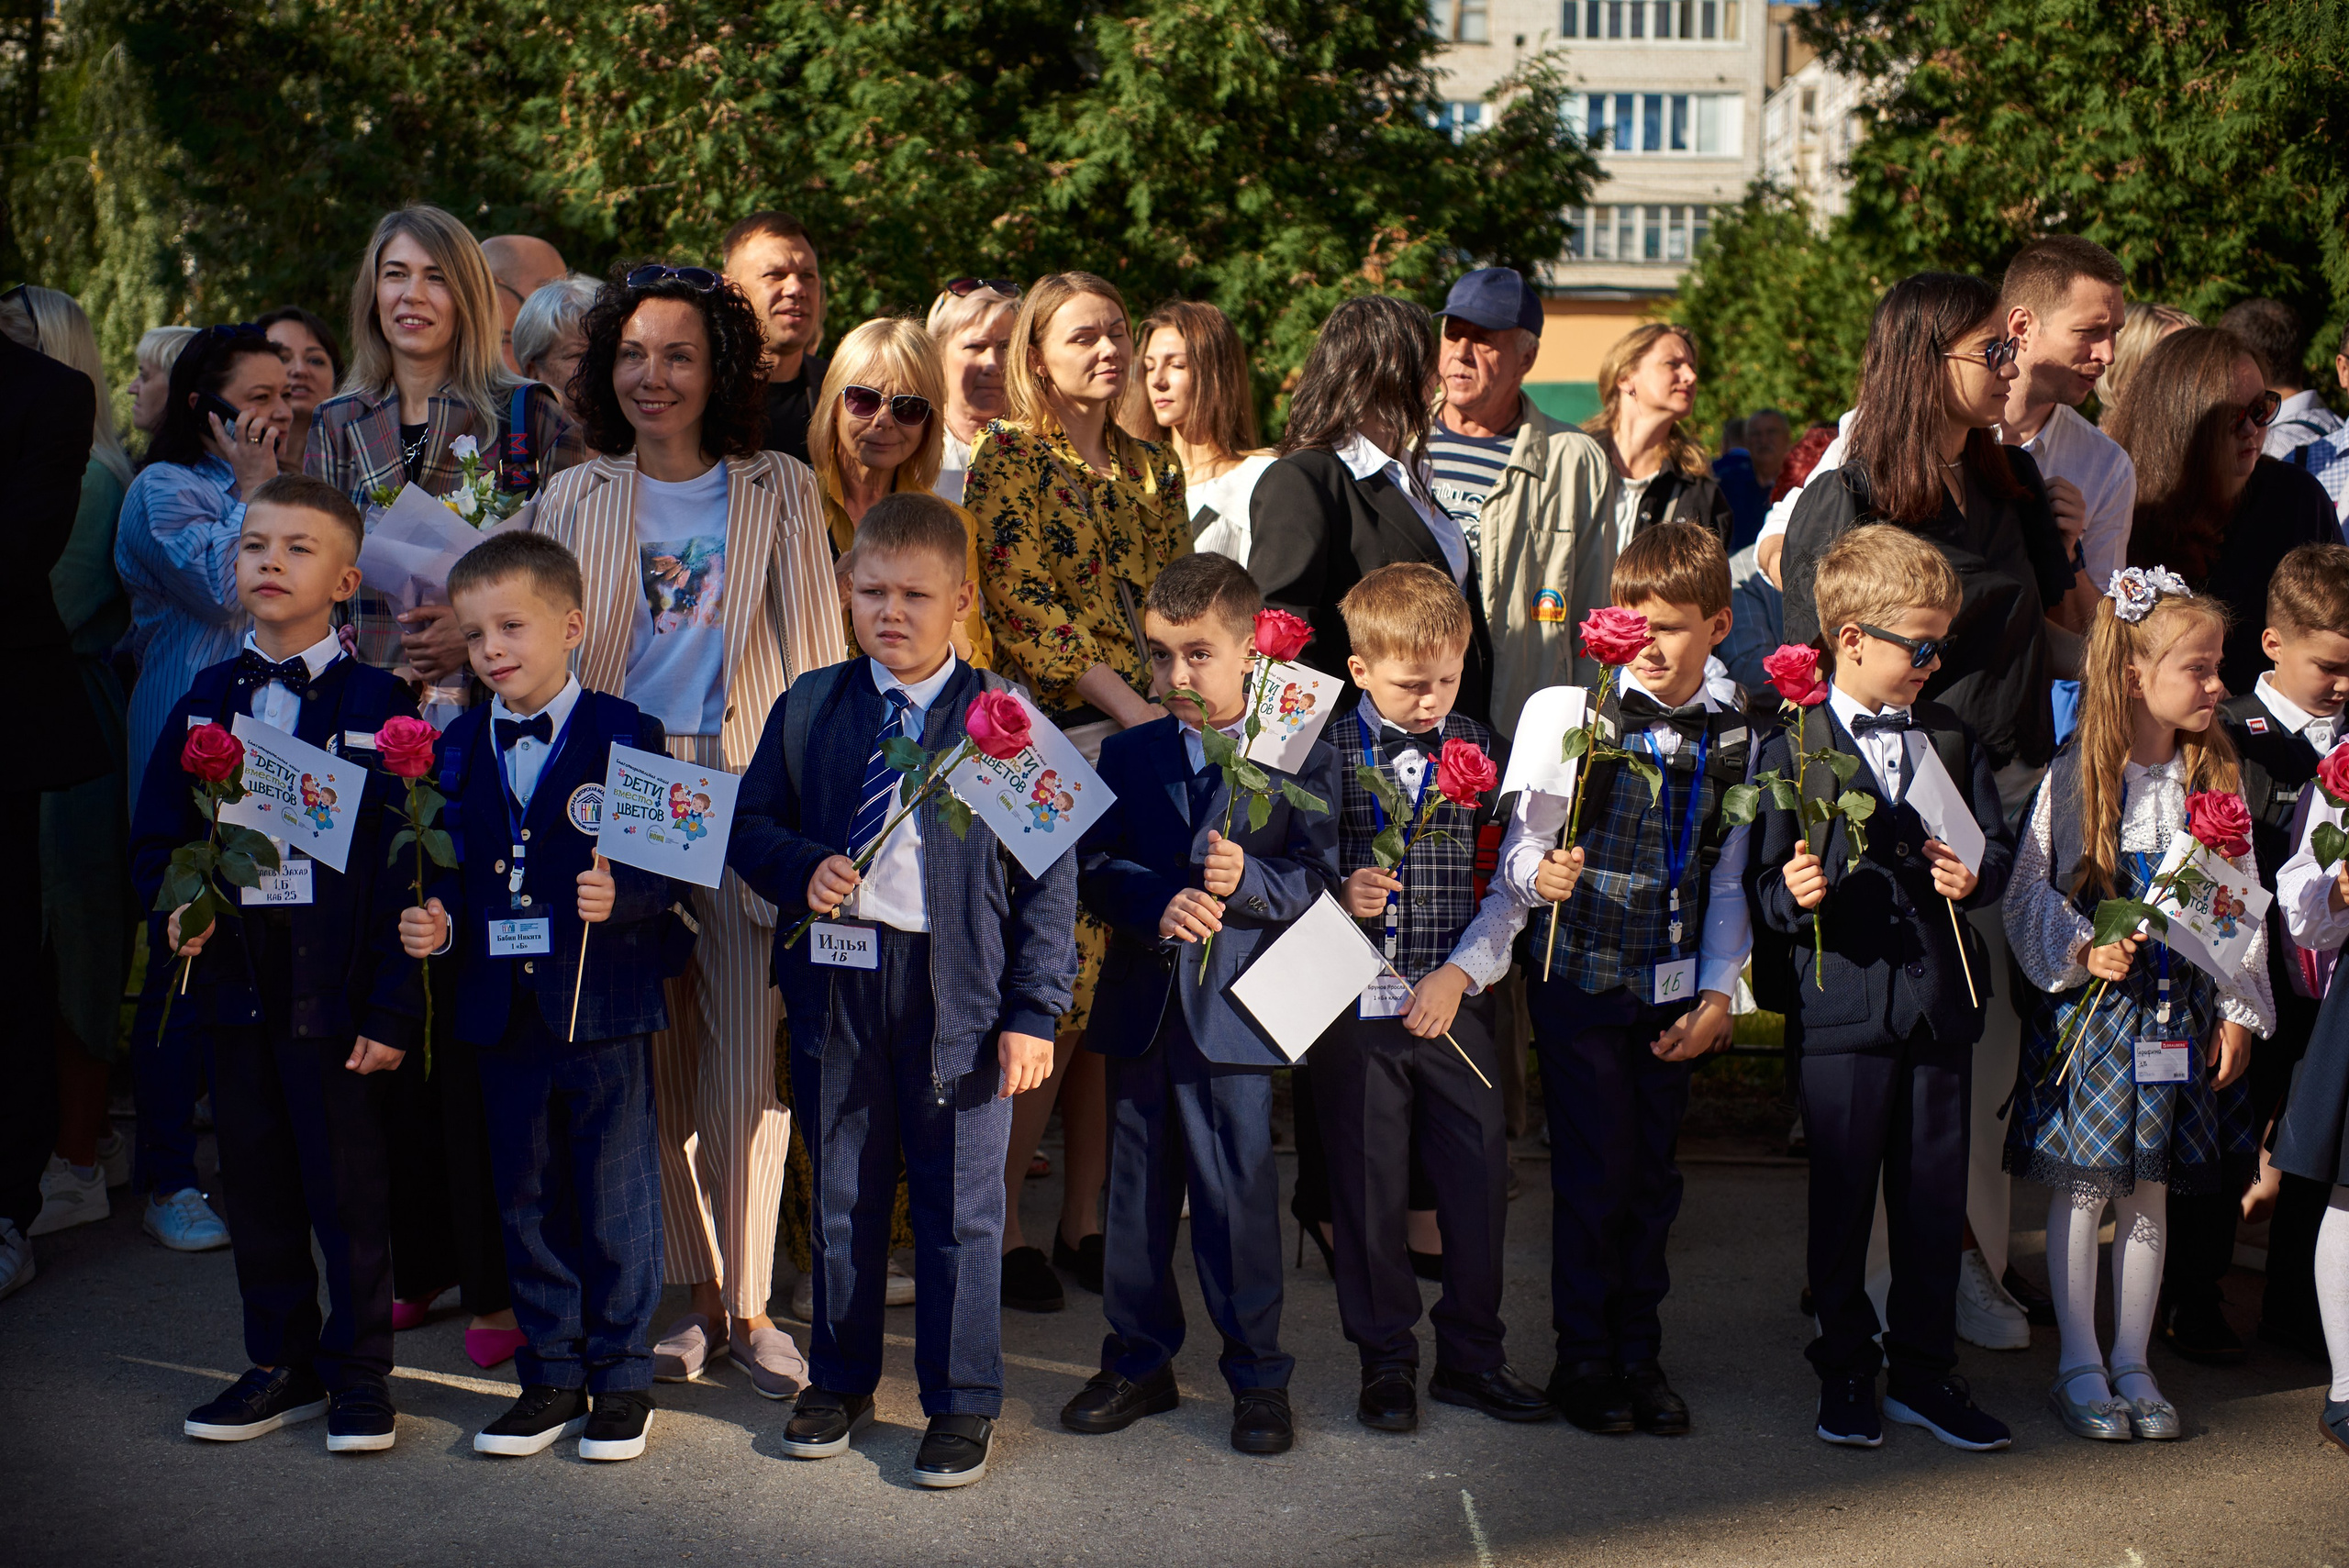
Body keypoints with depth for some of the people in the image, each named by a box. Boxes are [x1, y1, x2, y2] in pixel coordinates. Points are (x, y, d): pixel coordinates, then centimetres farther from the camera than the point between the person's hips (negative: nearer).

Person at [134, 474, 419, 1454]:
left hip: (337, 993, -5)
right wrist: (175, 907, -6)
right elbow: (157, 837, 15)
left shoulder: (379, 707, -6)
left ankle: (358, 1375, 17)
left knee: (350, 1188, 3)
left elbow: (406, 861, -9)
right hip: (235, 981, 5)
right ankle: (282, 1365, 27)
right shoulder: (207, 703, 8)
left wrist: (394, 1006, -13)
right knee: (256, 1186, 13)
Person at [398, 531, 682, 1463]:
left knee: (616, 1203, 5)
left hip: (603, 1010, -4)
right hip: (502, 1010, 5)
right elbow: (452, 868, 14)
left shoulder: (628, 736, -5)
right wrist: (434, 922, -6)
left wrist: (620, 897, -27)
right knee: (527, 1203, 13)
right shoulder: (457, 748, 9)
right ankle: (552, 1378, 25)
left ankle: (622, 1379, 18)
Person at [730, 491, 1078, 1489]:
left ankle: (962, 1404, 20)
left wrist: (1033, 1011, -8)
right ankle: (840, 1381, 33)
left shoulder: (1005, 717, -4)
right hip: (835, 983, 3)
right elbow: (751, 825, 12)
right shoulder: (807, 708, 6)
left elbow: (1048, 874, -4)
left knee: (959, 1207, 6)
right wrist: (800, 871, -11)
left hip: (960, 991, -3)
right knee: (842, 1196, 16)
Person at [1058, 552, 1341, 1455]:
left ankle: (1258, 1376, 15)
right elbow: (1093, 869, 1)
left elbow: (1320, 880, -6)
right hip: (1139, 1007, 4)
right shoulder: (1126, 756, 8)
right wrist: (1159, 905, -18)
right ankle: (1138, 1362, 26)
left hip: (1233, 1014, -4)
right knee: (1136, 1195, 13)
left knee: (1238, 1198, 1)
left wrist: (1246, 880, -23)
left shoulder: (1298, 759, -1)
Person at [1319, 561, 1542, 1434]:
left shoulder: (1478, 751, 5)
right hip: (1357, 1001, -2)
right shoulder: (1326, 755, -1)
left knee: (1481, 1176, 4)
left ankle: (1471, 1355, 20)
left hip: (1458, 1003, 2)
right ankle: (1386, 1362, 20)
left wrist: (1462, 971, -7)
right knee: (1370, 1184, 5)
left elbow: (1510, 883, 4)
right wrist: (1340, 897, -18)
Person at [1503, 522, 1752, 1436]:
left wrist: (1717, 992, 3)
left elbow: (1729, 875, 8)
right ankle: (1584, 1360, 14)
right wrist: (1540, 877, -30)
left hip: (1674, 991, 3)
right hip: (1581, 979, -3)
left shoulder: (1736, 733, 2)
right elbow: (1523, 841, -7)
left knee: (1653, 1172, 10)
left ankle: (1639, 1354, 24)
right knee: (1595, 1171, -1)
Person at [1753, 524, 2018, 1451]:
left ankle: (1924, 1371, 22)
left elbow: (1998, 847, 11)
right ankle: (1845, 1374, 18)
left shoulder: (1952, 739, 12)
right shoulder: (1792, 749, -2)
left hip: (1941, 1000, 4)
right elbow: (1763, 880, -4)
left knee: (1935, 1195, 9)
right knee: (1842, 1196, 4)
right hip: (1843, 1003, -4)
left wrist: (1977, 874, -10)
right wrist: (1792, 895, -25)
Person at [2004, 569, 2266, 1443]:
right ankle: (2079, 1364, 14)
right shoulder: (2073, 778, -7)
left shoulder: (2216, 778, 3)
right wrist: (2082, 953, -17)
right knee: (2082, 1188, 1)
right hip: (2091, 1009, -3)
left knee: (2149, 1190, 9)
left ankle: (2132, 1363, 20)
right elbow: (2027, 896, -3)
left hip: (2183, 1009, 3)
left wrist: (2238, 1012, 2)